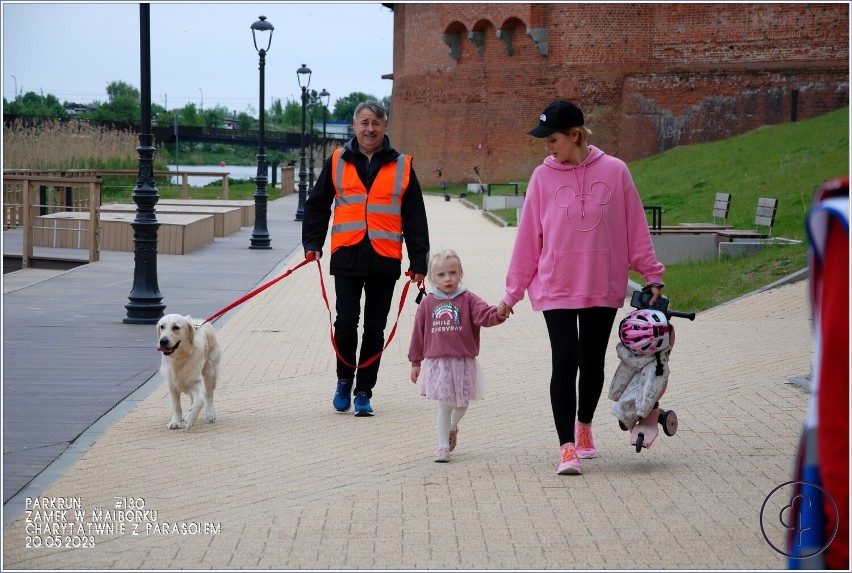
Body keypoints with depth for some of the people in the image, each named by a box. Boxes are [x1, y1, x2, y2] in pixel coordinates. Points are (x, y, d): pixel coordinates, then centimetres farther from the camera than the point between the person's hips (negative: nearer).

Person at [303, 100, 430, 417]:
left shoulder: (401, 166, 8)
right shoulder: (337, 162, 8)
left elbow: (415, 218, 8)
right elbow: (317, 205, 15)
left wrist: (418, 262, 4)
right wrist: (312, 242, 4)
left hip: (384, 260, 0)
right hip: (347, 258, 0)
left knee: (375, 329, 4)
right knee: (346, 322, -6)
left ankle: (363, 392, 13)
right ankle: (344, 379, 17)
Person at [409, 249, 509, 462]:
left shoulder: (467, 300, 1)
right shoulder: (427, 303, 3)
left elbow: (484, 314, -16)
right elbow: (419, 333, 7)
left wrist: (498, 314, -38)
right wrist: (415, 362, 8)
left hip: (463, 361, 1)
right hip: (437, 362, -1)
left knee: (462, 403, 11)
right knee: (444, 405, -3)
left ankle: (453, 426, 43)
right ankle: (443, 446, 7)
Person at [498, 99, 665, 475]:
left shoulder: (615, 171, -3)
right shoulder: (543, 177, -2)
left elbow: (636, 229, 2)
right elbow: (528, 237, 2)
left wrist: (652, 275, 3)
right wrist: (513, 292, 4)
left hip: (604, 287, 1)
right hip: (556, 287, -1)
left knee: (593, 362, 14)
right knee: (565, 362, -9)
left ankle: (584, 427, 37)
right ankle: (567, 448, -5)